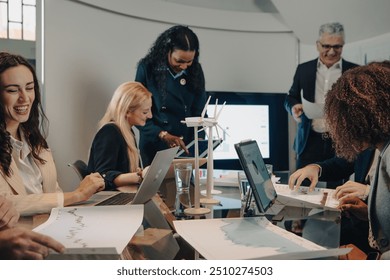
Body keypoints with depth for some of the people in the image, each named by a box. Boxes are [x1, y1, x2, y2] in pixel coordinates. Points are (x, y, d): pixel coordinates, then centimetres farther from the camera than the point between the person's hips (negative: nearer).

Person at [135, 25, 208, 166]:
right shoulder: (148, 68, -9)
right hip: (155, 147, -2)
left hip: (188, 148, 2)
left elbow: (199, 112, 2)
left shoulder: (195, 70, -1)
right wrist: (163, 135, -20)